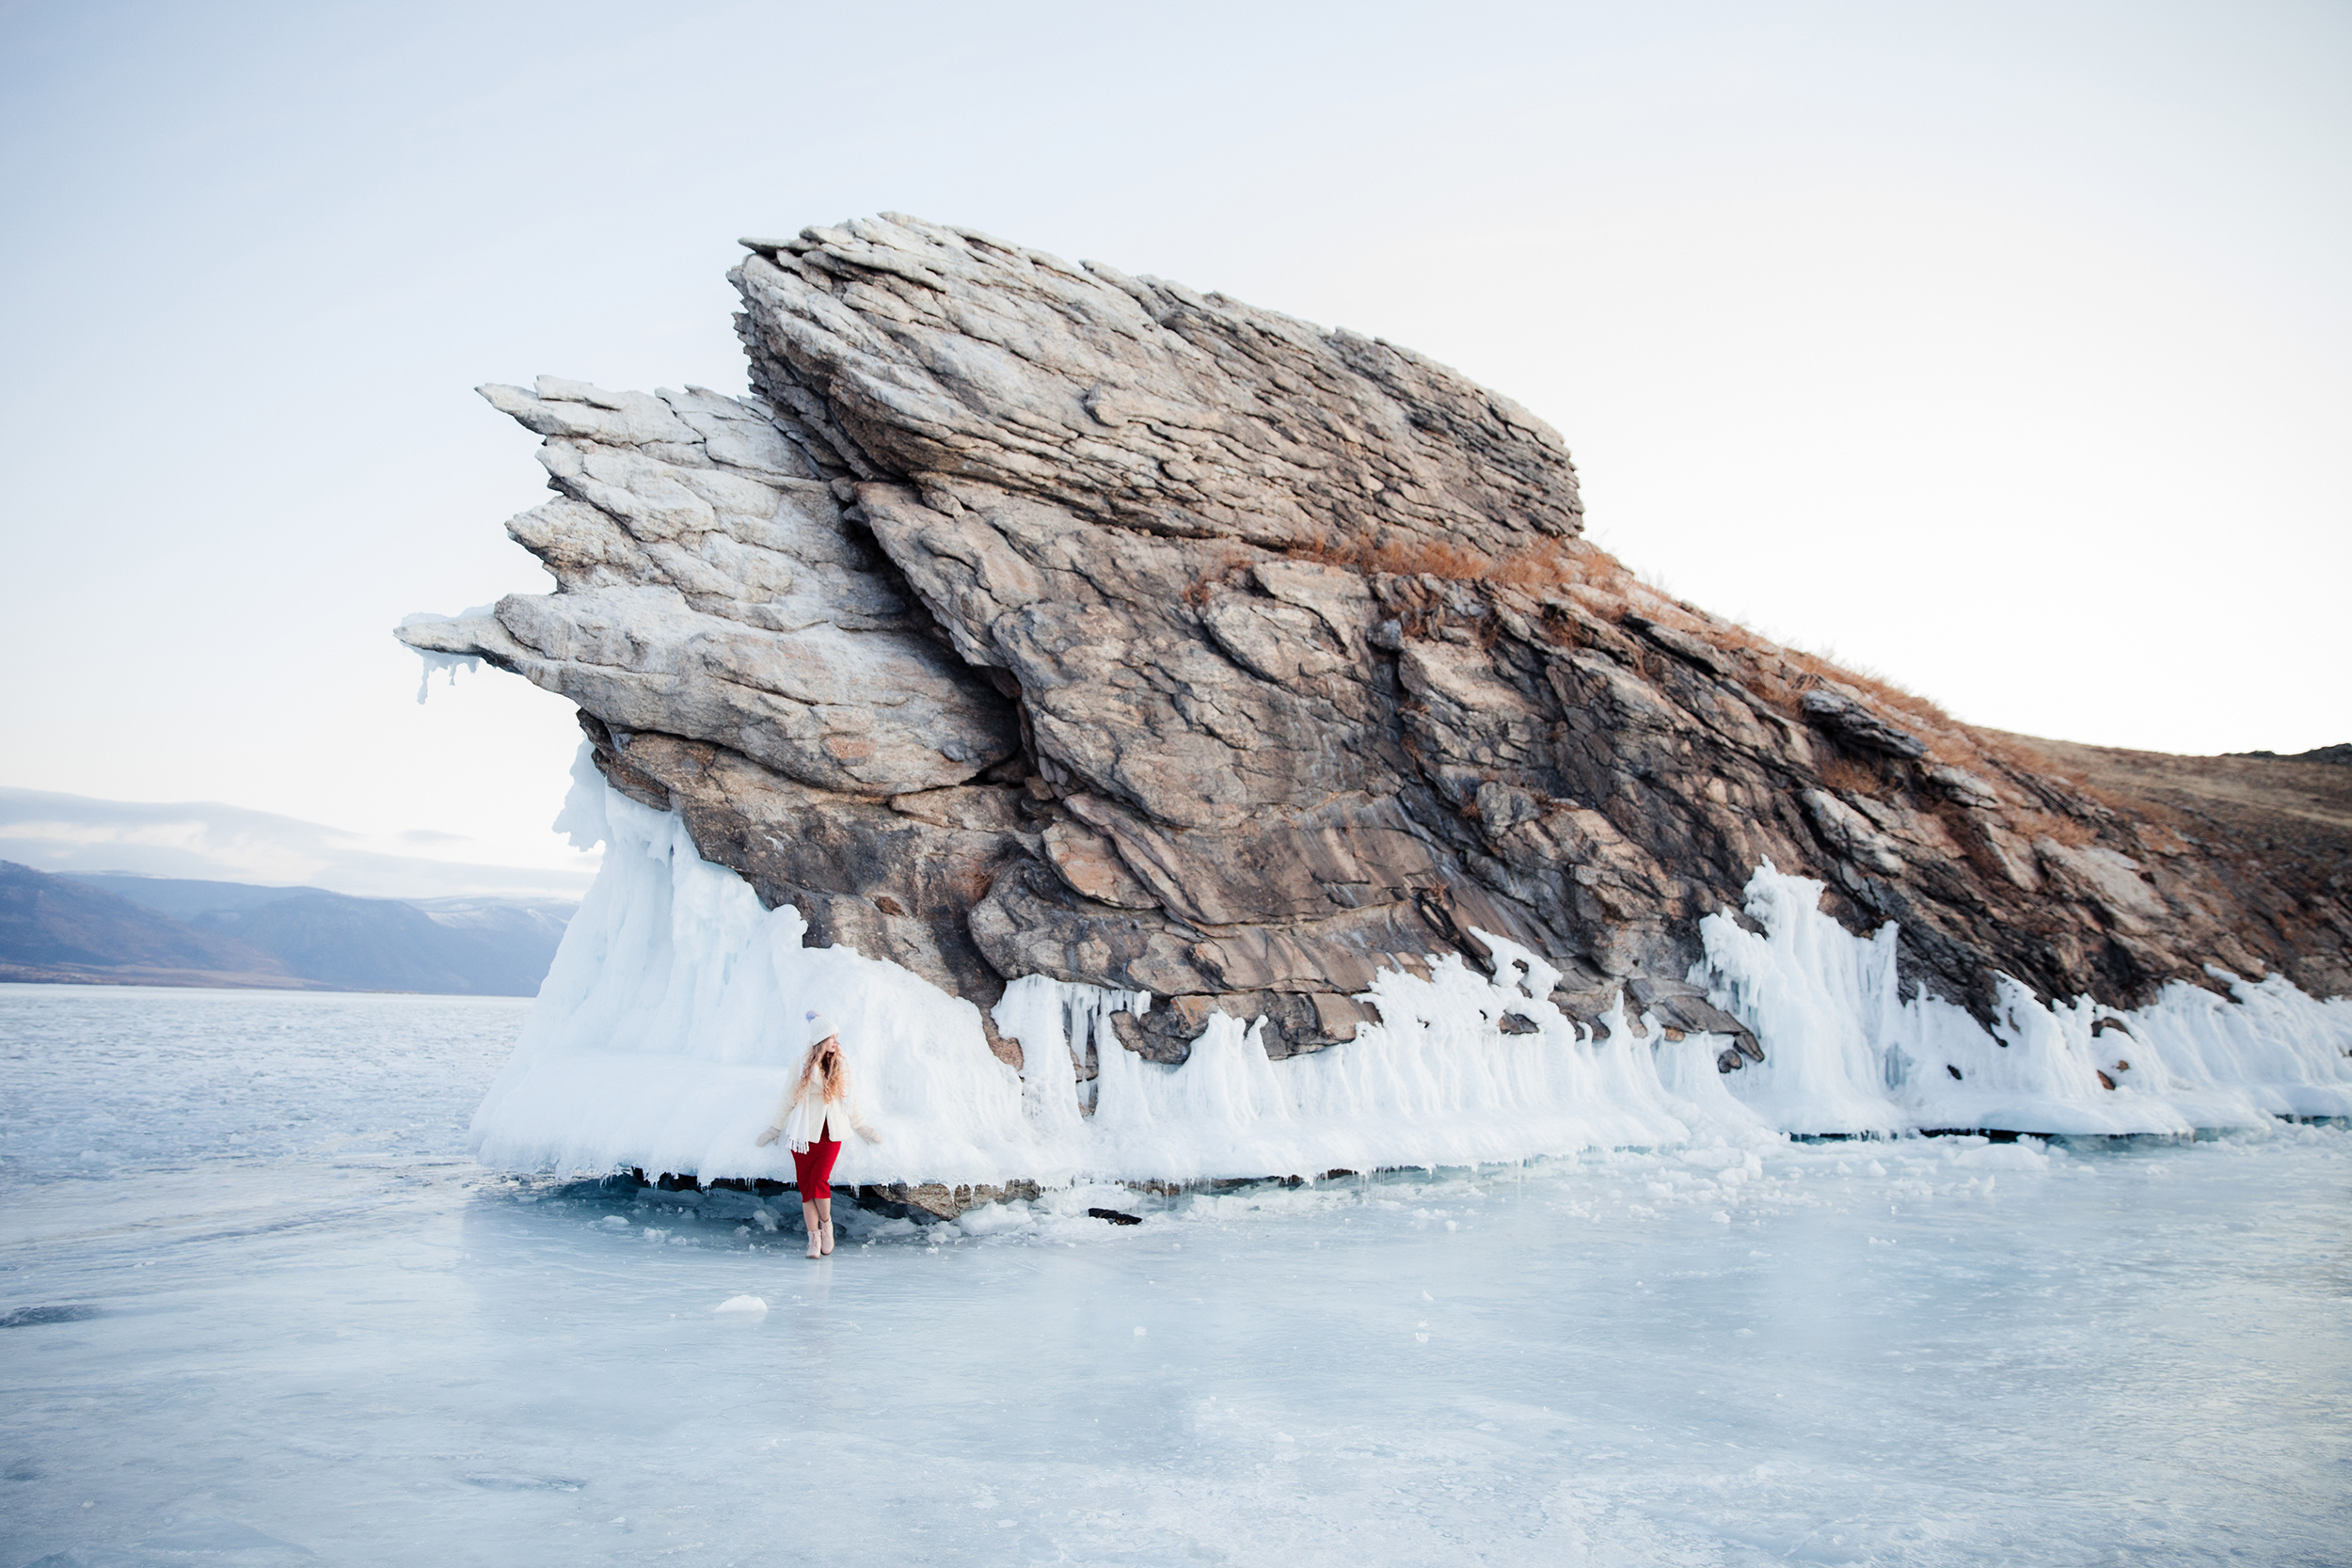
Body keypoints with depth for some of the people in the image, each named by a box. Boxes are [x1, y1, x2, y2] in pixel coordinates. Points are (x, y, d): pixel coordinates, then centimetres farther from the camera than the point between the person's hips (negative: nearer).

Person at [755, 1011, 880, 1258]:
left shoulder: (842, 1066, 6)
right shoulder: (803, 1066, 0)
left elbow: (851, 1101, 15)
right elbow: (788, 1099, 8)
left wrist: (864, 1130, 17)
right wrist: (773, 1131, 12)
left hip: (831, 1135, 0)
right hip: (804, 1134, 0)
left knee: (819, 1181, -14)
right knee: (806, 1186, -2)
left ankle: (826, 1223, 9)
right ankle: (814, 1238, 7)